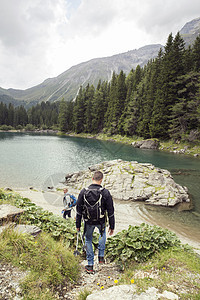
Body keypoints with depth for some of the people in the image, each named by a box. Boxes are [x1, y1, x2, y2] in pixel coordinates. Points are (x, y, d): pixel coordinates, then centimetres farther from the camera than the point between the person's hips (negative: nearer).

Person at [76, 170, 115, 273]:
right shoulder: (105, 193, -15)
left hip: (88, 222, 0)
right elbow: (110, 211, -8)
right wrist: (112, 226, 4)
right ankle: (101, 256, 34)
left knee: (88, 240, 22)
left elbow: (79, 210, -3)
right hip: (101, 221, 0)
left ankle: (90, 265, 27)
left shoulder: (83, 192, -11)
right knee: (102, 233, 33)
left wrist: (78, 225, 9)